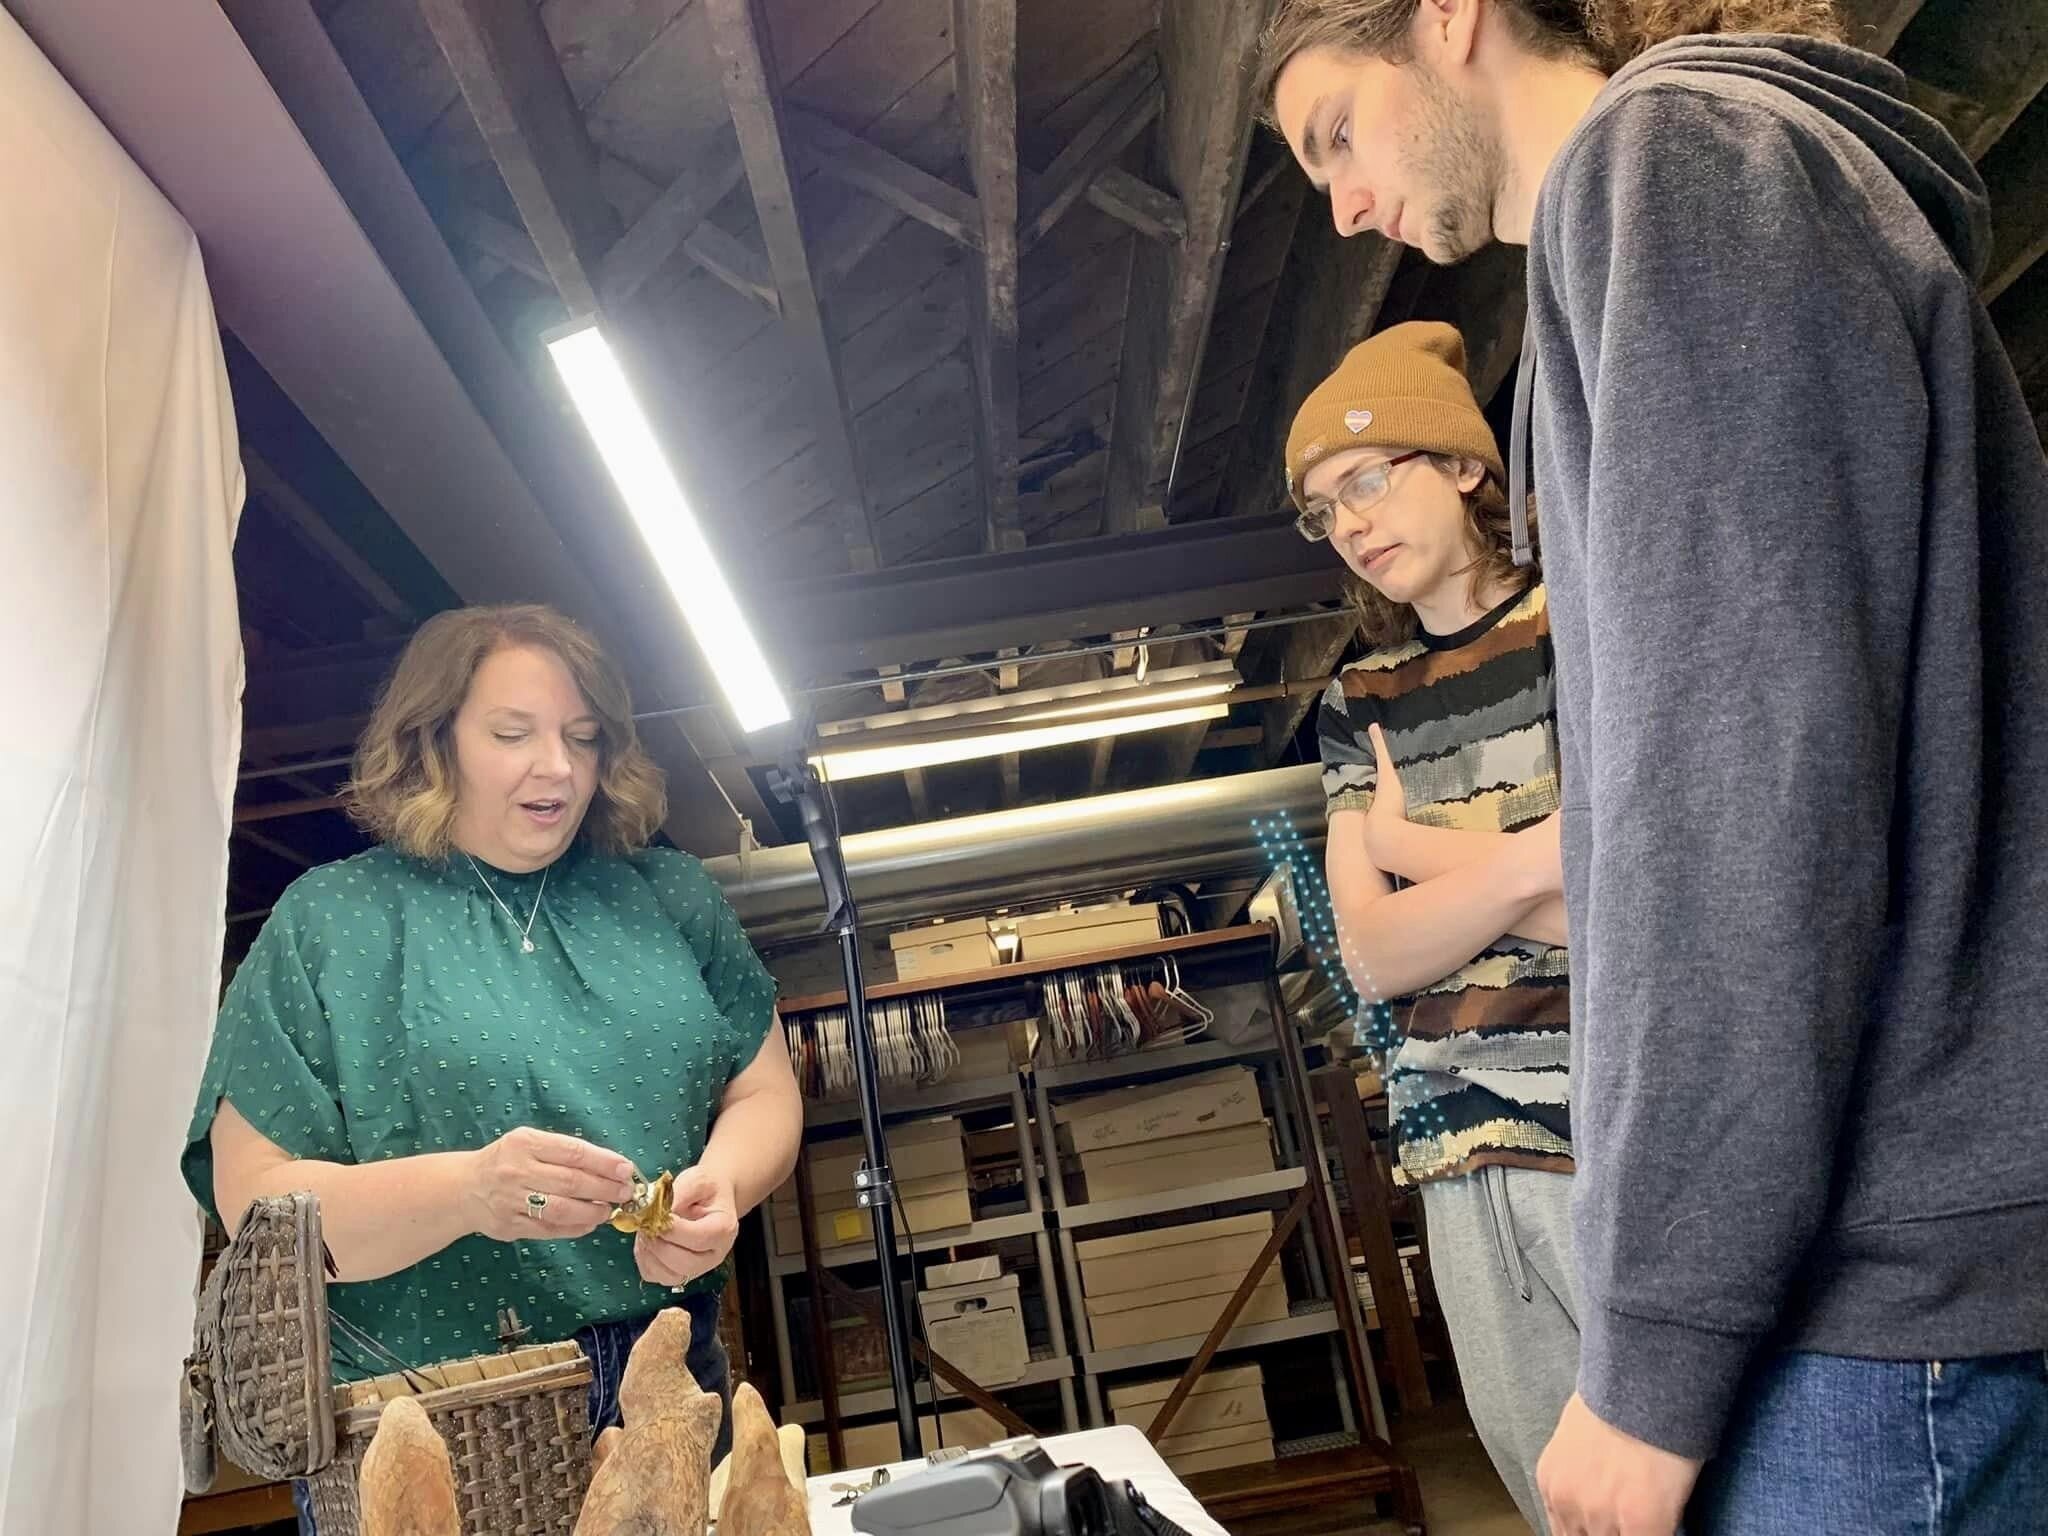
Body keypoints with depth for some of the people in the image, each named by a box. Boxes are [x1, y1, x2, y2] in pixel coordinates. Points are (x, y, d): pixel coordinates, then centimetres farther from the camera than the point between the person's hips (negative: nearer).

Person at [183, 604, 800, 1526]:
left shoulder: (671, 897, 4)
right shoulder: (327, 923, -4)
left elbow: (763, 1092, 6)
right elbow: (257, 1203, -10)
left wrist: (718, 1188, -16)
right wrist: (468, 1188, -27)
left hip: (667, 1386, 3)